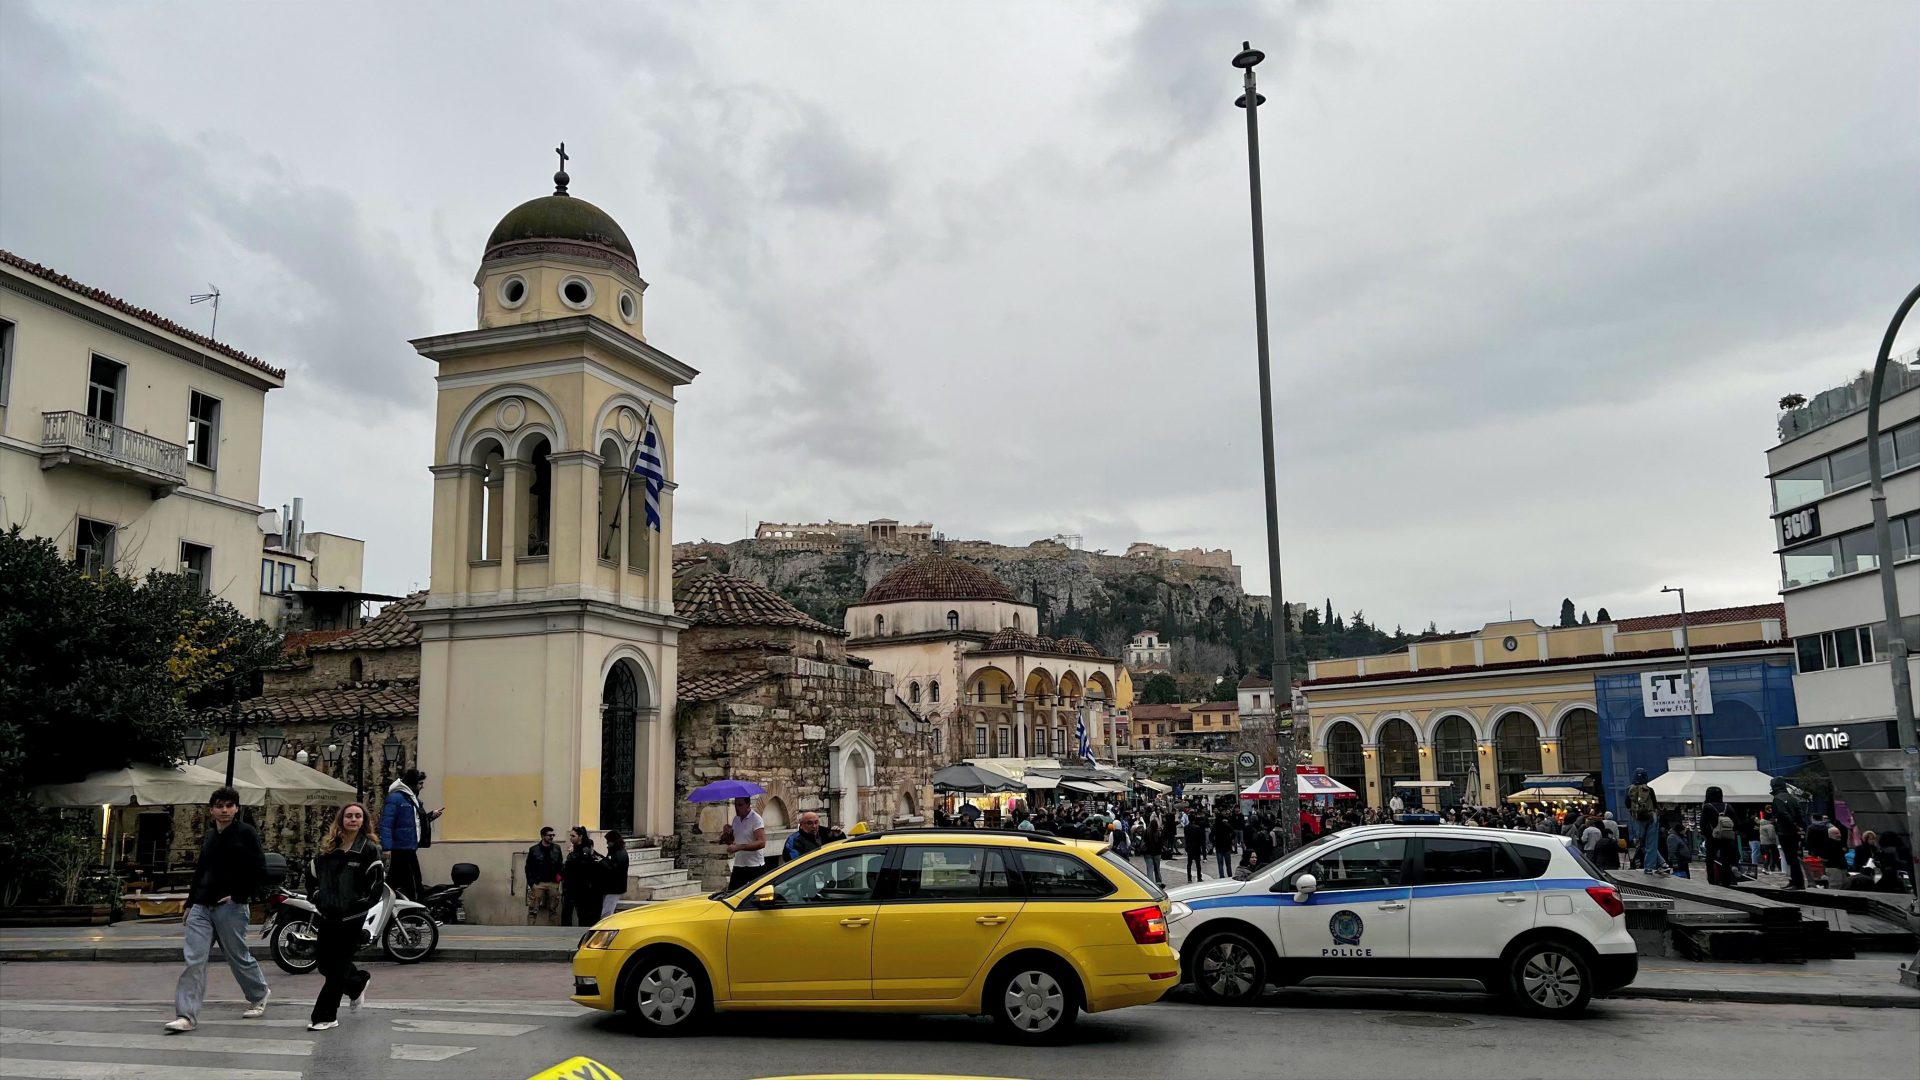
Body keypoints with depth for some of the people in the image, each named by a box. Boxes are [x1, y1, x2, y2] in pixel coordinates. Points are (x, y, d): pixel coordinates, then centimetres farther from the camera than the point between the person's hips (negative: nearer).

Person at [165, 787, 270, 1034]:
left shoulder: (245, 833, -4)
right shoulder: (208, 837, 15)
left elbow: (259, 870, -9)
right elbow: (199, 872, 22)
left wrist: (238, 895, -12)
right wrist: (190, 903, 17)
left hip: (230, 907, -5)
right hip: (202, 907, 5)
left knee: (238, 958, 6)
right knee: (194, 960, -4)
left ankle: (259, 996, 29)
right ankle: (186, 1016, -4)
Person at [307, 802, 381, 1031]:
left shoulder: (369, 849, -5)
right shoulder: (328, 847, 9)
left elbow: (375, 886, -9)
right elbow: (313, 876, 20)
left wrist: (358, 906, -14)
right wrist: (318, 899, 8)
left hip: (352, 919, -5)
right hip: (328, 917, 5)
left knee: (338, 968, -2)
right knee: (325, 963, 10)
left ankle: (325, 1016, 7)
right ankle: (358, 982, 37)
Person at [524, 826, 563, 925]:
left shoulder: (557, 848, 6)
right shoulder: (534, 850, -2)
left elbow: (560, 864, 12)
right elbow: (528, 868, 0)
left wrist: (559, 876, -1)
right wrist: (531, 883, -7)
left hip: (553, 883, 3)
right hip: (538, 884, -3)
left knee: (553, 909, 8)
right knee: (533, 910, -3)